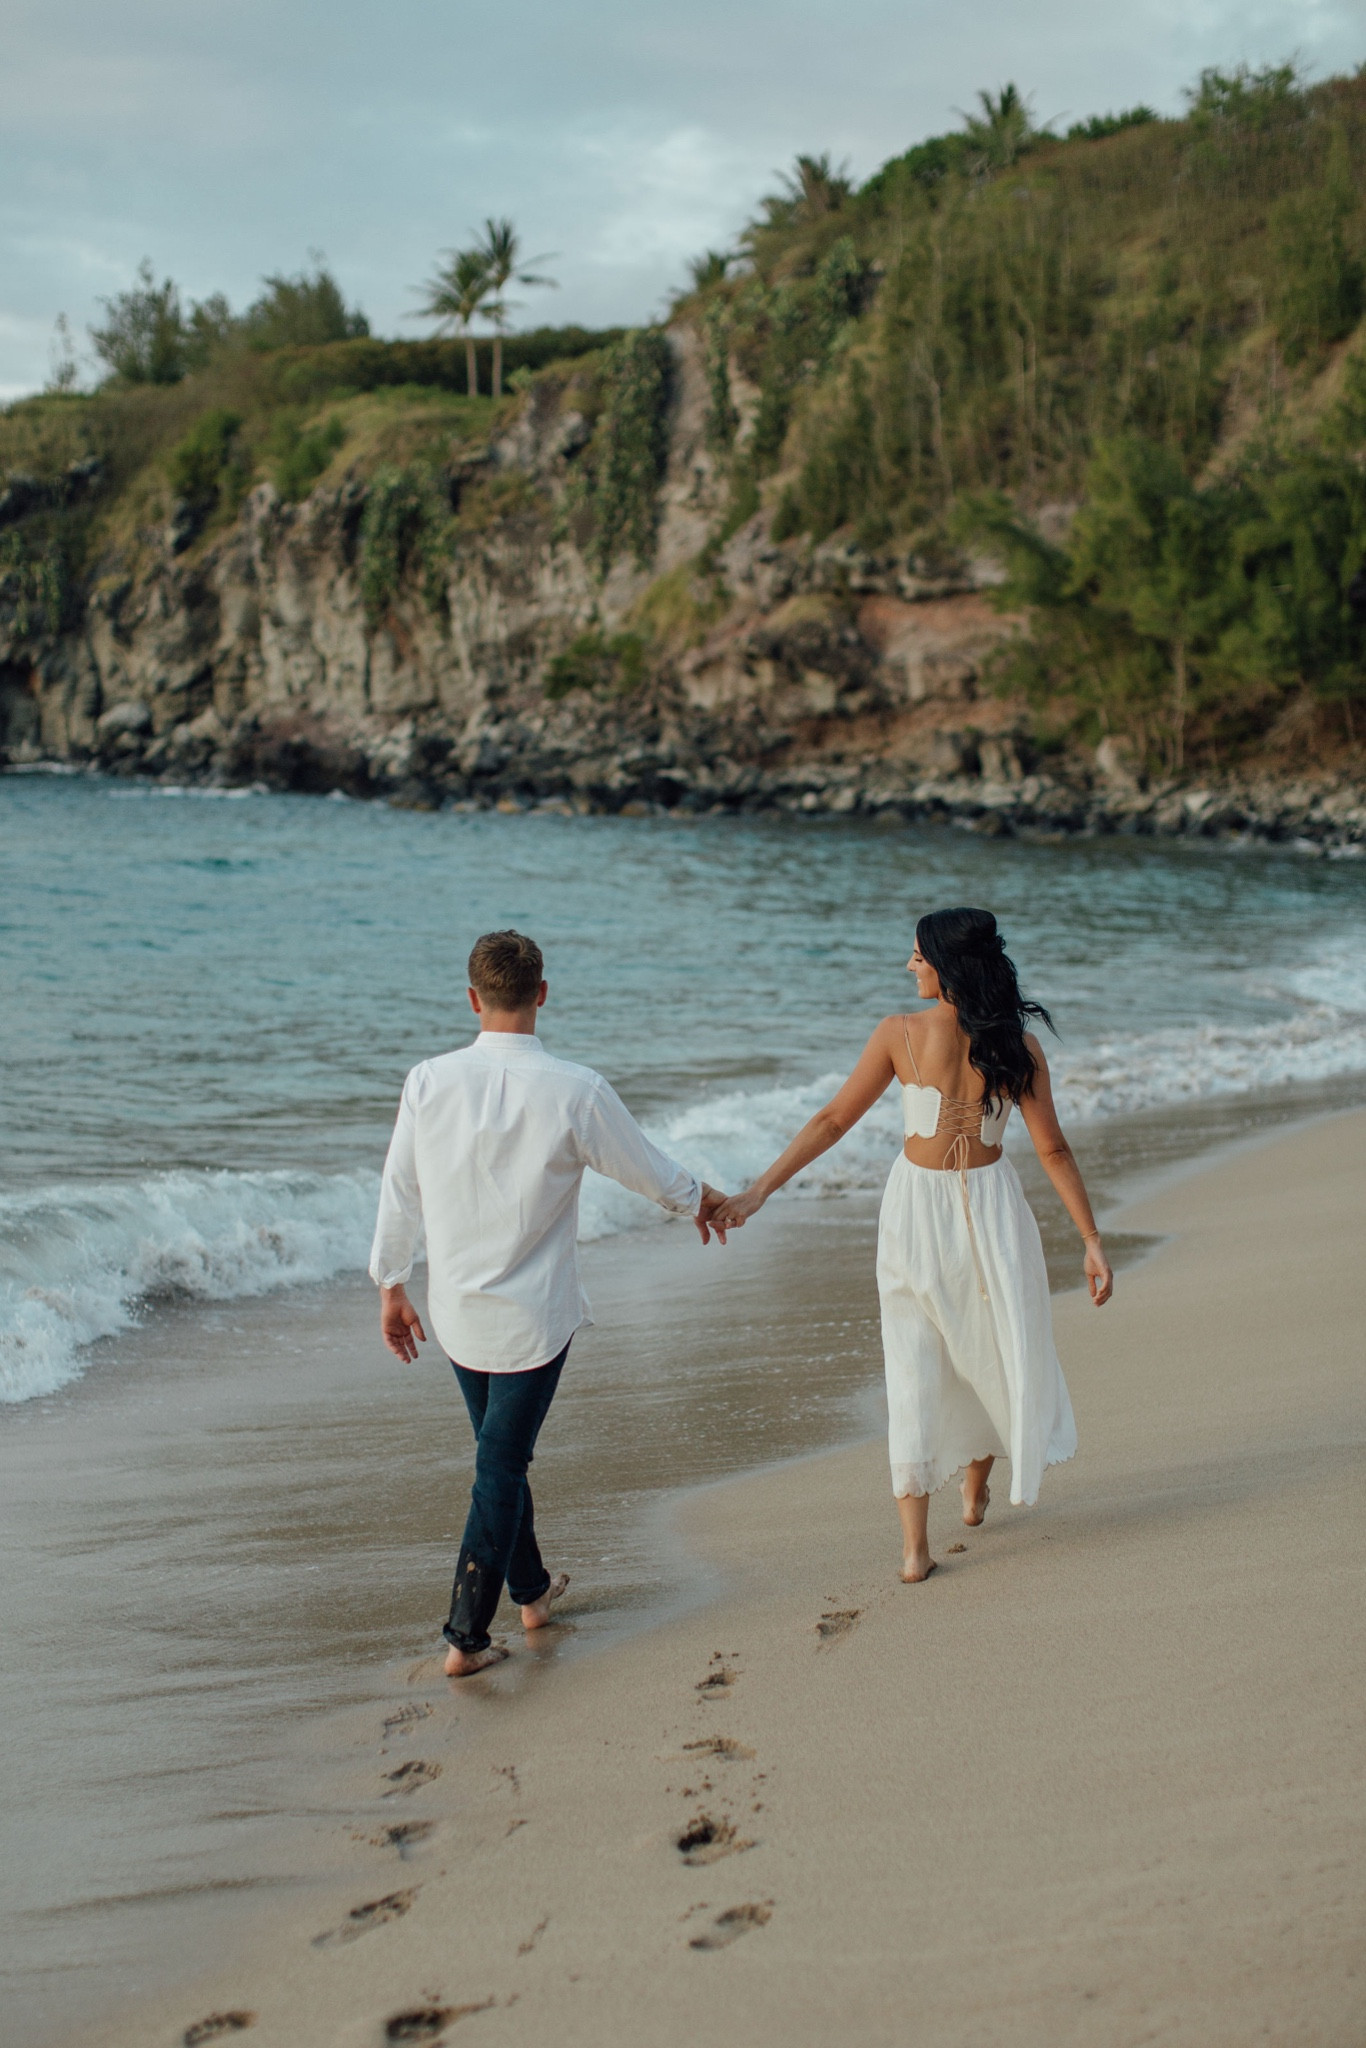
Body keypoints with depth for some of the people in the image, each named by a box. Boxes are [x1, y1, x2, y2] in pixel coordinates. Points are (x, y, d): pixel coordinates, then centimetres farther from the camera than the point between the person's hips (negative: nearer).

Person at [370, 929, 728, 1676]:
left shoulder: (428, 1082, -10)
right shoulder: (574, 1091, -17)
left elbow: (399, 1193, 1)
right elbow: (646, 1169, -2)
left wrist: (391, 1285, 16)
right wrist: (698, 1197, 20)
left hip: (456, 1311, 4)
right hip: (533, 1318, -4)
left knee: (502, 1453, 22)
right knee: (500, 1469, 5)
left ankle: (531, 1589, 41)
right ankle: (466, 1638, 8)